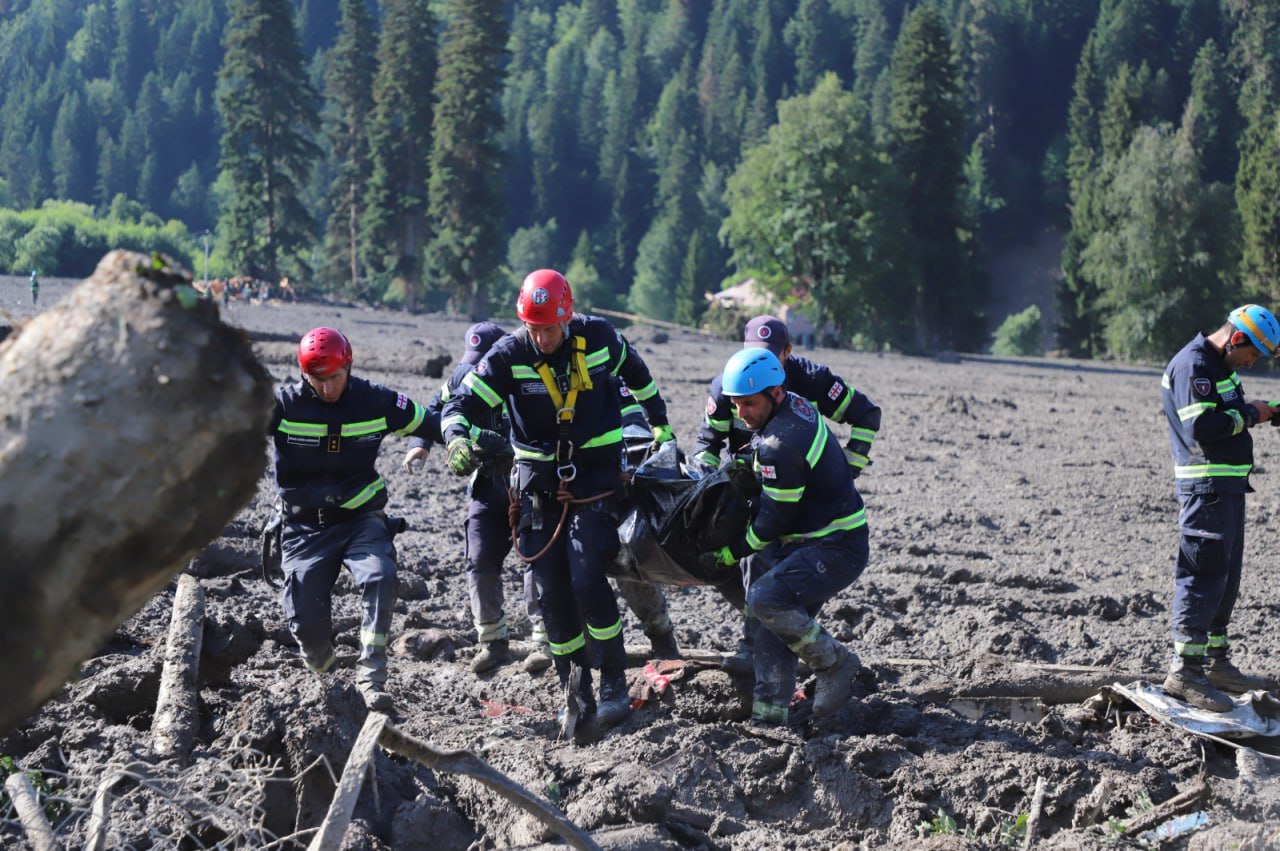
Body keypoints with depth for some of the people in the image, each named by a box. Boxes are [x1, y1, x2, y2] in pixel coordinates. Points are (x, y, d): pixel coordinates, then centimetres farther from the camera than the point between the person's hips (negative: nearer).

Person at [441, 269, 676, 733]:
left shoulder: (598, 337, -9)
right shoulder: (509, 355, -11)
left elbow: (637, 374, 12)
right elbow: (461, 403, -14)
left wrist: (661, 426, 20)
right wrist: (457, 440, -36)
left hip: (596, 474, -2)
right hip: (540, 481, 2)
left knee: (587, 581, -15)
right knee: (552, 592, 1)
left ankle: (614, 683, 1)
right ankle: (577, 693, 12)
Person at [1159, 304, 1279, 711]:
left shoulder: (1221, 366, 18)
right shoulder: (1193, 365, -16)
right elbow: (1202, 427, -25)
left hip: (1228, 486, 11)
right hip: (1206, 487, -11)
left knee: (1226, 575, 14)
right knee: (1205, 573, -11)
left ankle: (1217, 662, 23)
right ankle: (1185, 669, -9)